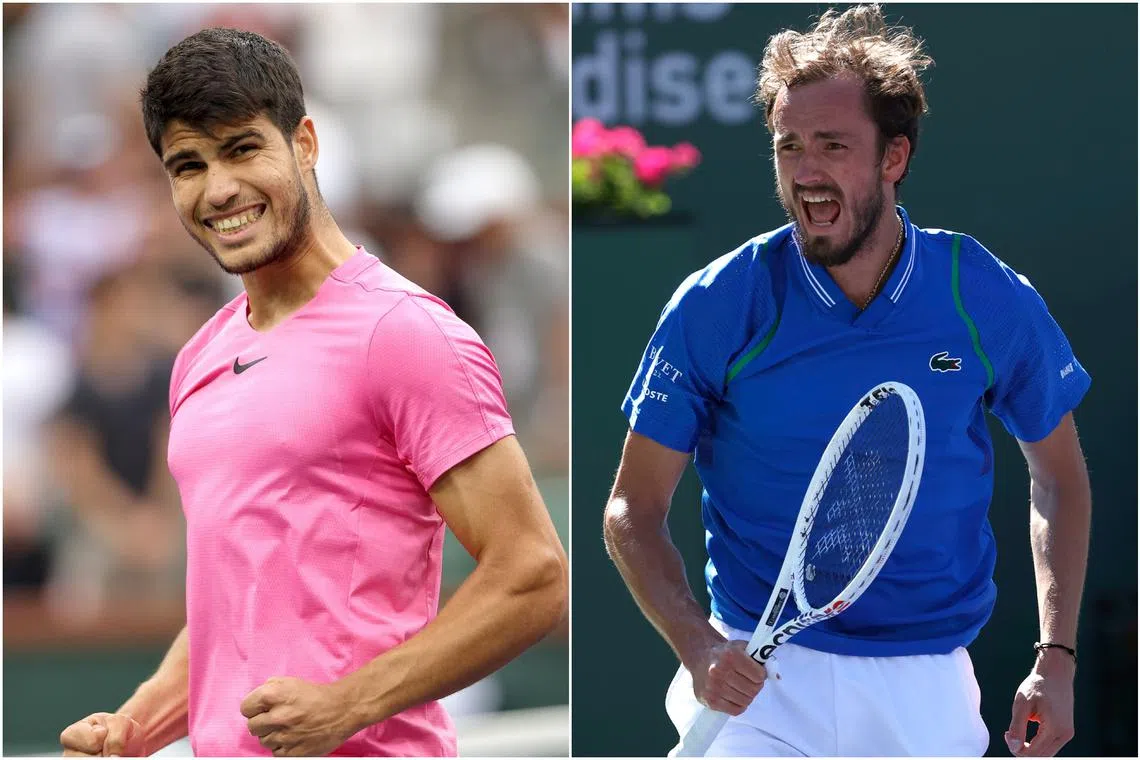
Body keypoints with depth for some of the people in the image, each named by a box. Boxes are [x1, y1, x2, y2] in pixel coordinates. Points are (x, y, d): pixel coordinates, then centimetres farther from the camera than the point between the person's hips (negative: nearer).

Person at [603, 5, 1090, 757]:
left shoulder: (991, 301, -3)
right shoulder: (716, 307, -7)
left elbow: (1058, 476, 13)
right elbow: (634, 510, -2)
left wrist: (1056, 658, 4)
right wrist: (699, 646, -19)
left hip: (928, 689, 2)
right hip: (761, 675, -1)